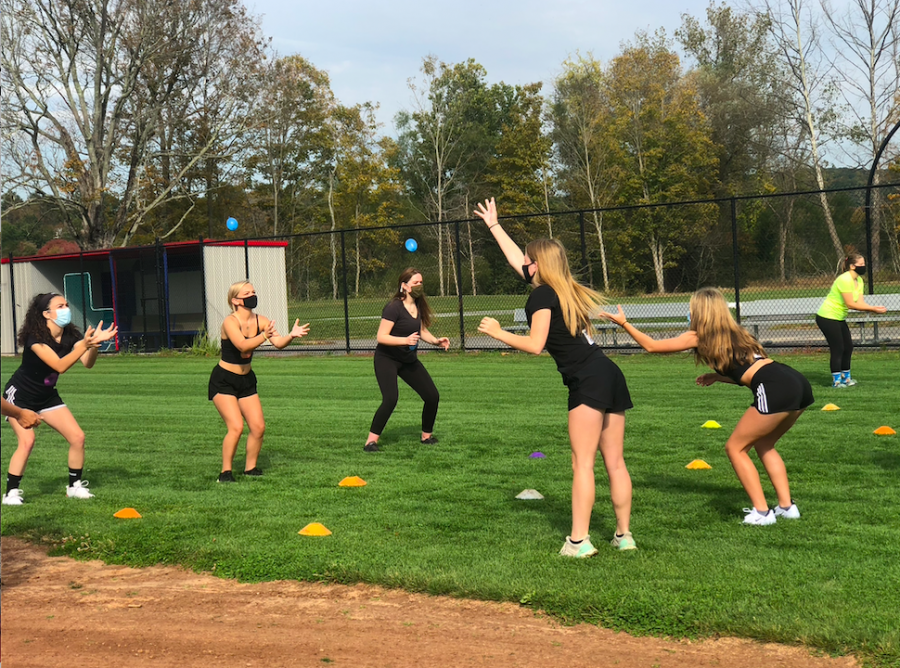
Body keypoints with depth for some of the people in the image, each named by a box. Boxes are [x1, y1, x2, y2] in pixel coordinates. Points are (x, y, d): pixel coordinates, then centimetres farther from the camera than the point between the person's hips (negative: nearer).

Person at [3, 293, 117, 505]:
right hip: (19, 396, -6)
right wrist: (84, 345, -46)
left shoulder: (70, 335, -9)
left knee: (77, 437, -3)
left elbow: (87, 363, -21)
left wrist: (95, 343, -39)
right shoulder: (35, 337, -27)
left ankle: (75, 486, 14)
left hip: (46, 396, 6)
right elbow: (60, 366, -37)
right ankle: (11, 493, -9)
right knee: (27, 440, -23)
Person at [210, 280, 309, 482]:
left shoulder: (260, 321, -3)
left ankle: (251, 468, 17)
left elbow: (278, 343, -15)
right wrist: (264, 336, -50)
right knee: (236, 427, -17)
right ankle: (225, 473, -5)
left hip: (246, 380, 6)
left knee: (258, 427, -1)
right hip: (223, 380, -6)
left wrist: (291, 335, -35)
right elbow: (243, 345, -36)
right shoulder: (230, 322, -20)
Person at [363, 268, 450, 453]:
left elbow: (422, 330, 16)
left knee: (432, 396, 2)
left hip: (409, 360, 8)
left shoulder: (418, 306, 2)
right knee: (390, 399, -25)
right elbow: (381, 337, -25)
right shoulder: (394, 307, -21)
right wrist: (405, 340, -36)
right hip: (387, 359, -7)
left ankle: (427, 436, 23)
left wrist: (436, 340, -2)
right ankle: (371, 441, -14)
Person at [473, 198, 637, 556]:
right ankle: (624, 535, 15)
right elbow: (517, 258, 34)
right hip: (609, 376, 9)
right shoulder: (563, 290, 21)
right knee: (615, 462, 10)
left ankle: (579, 541, -8)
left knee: (582, 462, -8)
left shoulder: (543, 295, -4)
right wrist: (493, 225, 43)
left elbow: (535, 344, -9)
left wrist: (498, 333, 3)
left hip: (587, 379, -9)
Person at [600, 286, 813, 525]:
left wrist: (623, 322, 23)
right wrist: (718, 376, 33)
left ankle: (761, 512, 7)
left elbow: (651, 346, 16)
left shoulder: (699, 337, 8)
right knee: (763, 445, 25)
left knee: (735, 448, 9)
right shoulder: (734, 333, 27)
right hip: (800, 384, 8)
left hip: (776, 390, -8)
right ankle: (787, 506, 22)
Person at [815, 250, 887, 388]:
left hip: (839, 318, 9)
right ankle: (836, 380, 0)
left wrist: (875, 308, -21)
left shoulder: (859, 280, 6)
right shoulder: (845, 280, -23)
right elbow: (850, 304, -27)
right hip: (827, 317, -9)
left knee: (848, 347, 11)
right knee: (838, 349, -7)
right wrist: (873, 308, -25)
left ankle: (845, 377, 24)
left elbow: (860, 303, -3)